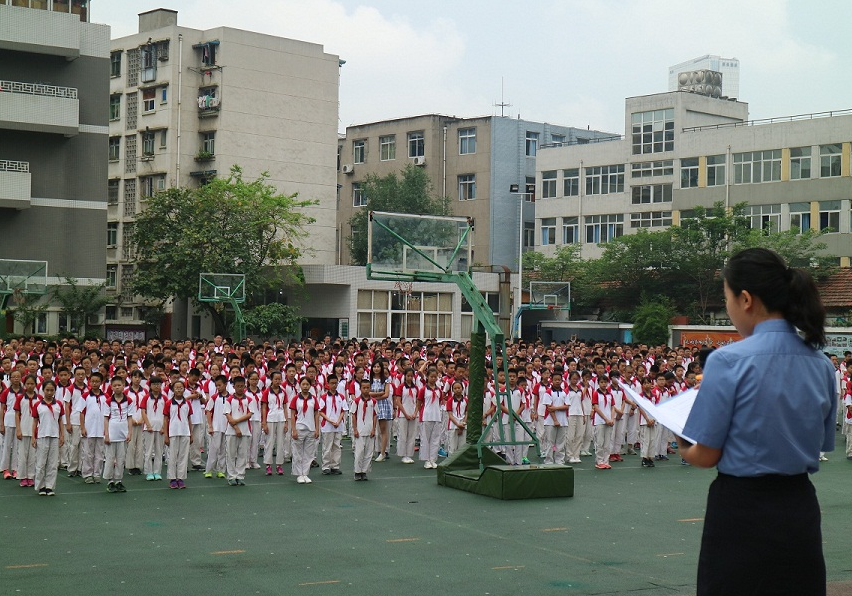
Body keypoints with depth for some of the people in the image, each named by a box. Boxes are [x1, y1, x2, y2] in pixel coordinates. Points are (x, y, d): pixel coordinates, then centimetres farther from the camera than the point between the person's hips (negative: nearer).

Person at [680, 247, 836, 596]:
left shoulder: (729, 361, -16)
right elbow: (821, 446, 12)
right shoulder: (821, 364, 2)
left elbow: (706, 456, -12)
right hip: (800, 510, 5)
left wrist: (684, 450, 9)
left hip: (742, 511, -5)